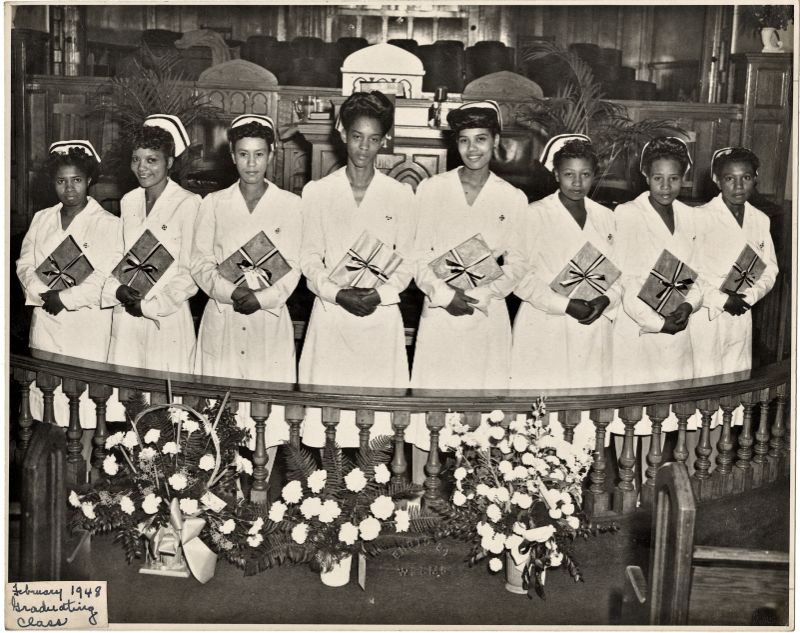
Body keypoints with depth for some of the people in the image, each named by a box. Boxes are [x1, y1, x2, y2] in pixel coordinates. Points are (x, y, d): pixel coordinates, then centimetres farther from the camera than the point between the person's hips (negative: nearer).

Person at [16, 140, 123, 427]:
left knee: (84, 397, -7)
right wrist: (43, 294, -10)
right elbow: (25, 264, 8)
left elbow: (106, 277, -12)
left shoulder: (108, 224, -3)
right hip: (45, 322, 5)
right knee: (43, 387, 5)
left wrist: (64, 298, -13)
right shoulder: (41, 219, 14)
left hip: (87, 327, -5)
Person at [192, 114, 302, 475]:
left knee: (268, 418, -1)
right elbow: (200, 263, 3)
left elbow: (292, 268, 0)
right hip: (221, 320, 1)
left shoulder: (290, 205, 4)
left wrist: (262, 298, -14)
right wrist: (230, 292, -13)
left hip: (270, 320, -1)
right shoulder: (214, 204, 8)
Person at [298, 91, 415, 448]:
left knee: (380, 404, -2)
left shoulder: (401, 196, 6)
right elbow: (309, 258, 5)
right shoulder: (316, 192, 6)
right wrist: (338, 294, -11)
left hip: (383, 314, 0)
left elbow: (407, 260, 6)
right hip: (330, 312, 0)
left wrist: (380, 294, -11)